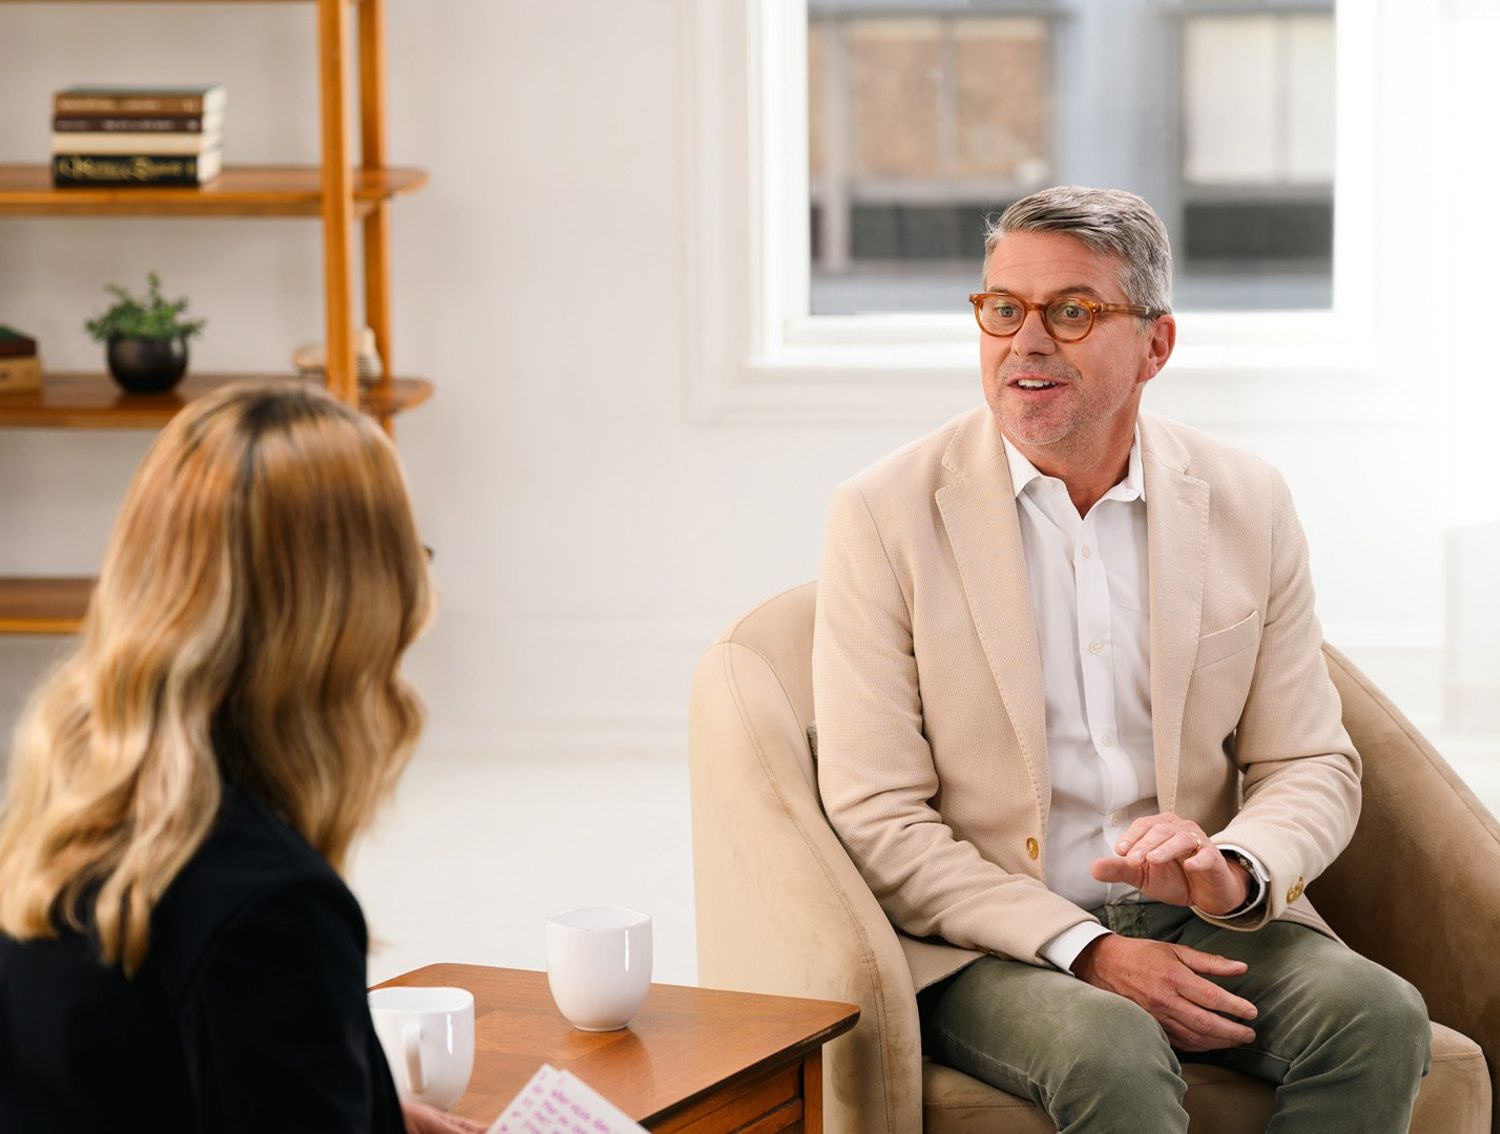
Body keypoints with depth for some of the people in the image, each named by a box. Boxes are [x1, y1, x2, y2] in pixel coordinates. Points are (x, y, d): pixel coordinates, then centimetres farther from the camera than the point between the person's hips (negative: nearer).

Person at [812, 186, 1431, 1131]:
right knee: (1111, 1048, -36)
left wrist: (1235, 870, -16)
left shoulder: (1249, 505, 6)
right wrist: (1084, 949, -18)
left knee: (1378, 1015, -25)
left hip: (1204, 925, 4)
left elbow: (1311, 766, 8)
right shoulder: (887, 515, -4)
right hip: (987, 947, -4)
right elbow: (877, 814, -7)